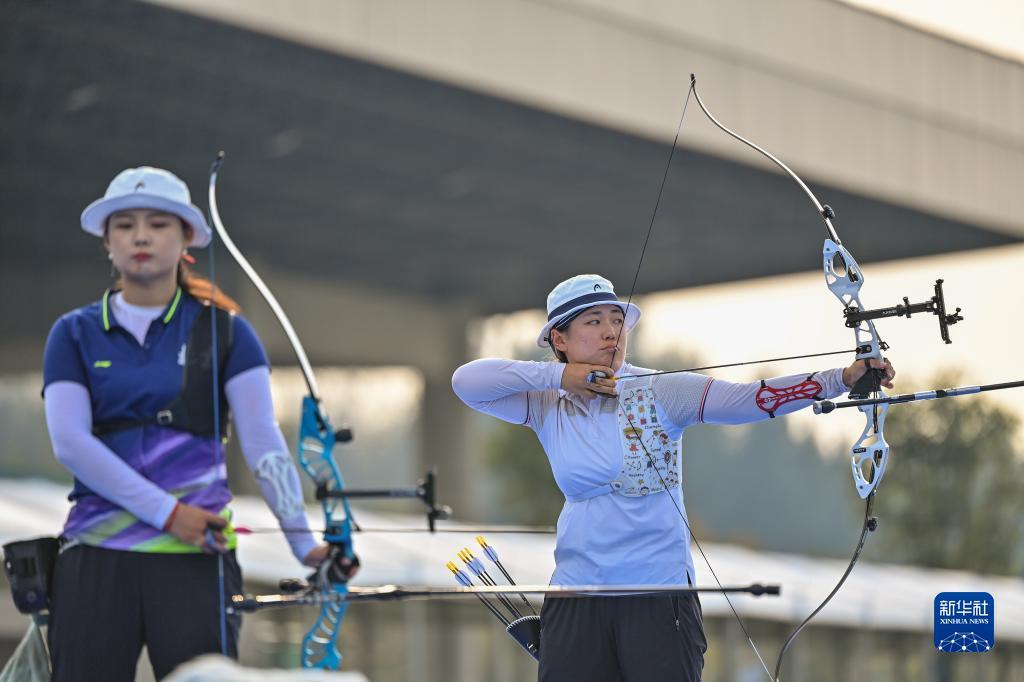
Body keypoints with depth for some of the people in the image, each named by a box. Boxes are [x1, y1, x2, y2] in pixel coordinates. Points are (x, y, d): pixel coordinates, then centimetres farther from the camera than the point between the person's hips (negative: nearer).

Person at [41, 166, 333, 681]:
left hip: (197, 558, -1)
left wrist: (303, 541, -17)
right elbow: (69, 441, -5)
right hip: (95, 559, 1)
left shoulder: (223, 330, 5)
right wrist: (167, 512, -15)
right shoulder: (75, 334, 8)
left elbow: (263, 442, -4)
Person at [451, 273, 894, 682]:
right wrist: (558, 376, -12)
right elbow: (466, 382, -5)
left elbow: (749, 399, -17)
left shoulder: (659, 391, -6)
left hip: (659, 588, -2)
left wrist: (841, 379, -30)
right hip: (576, 595, 3)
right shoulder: (547, 405, 4)